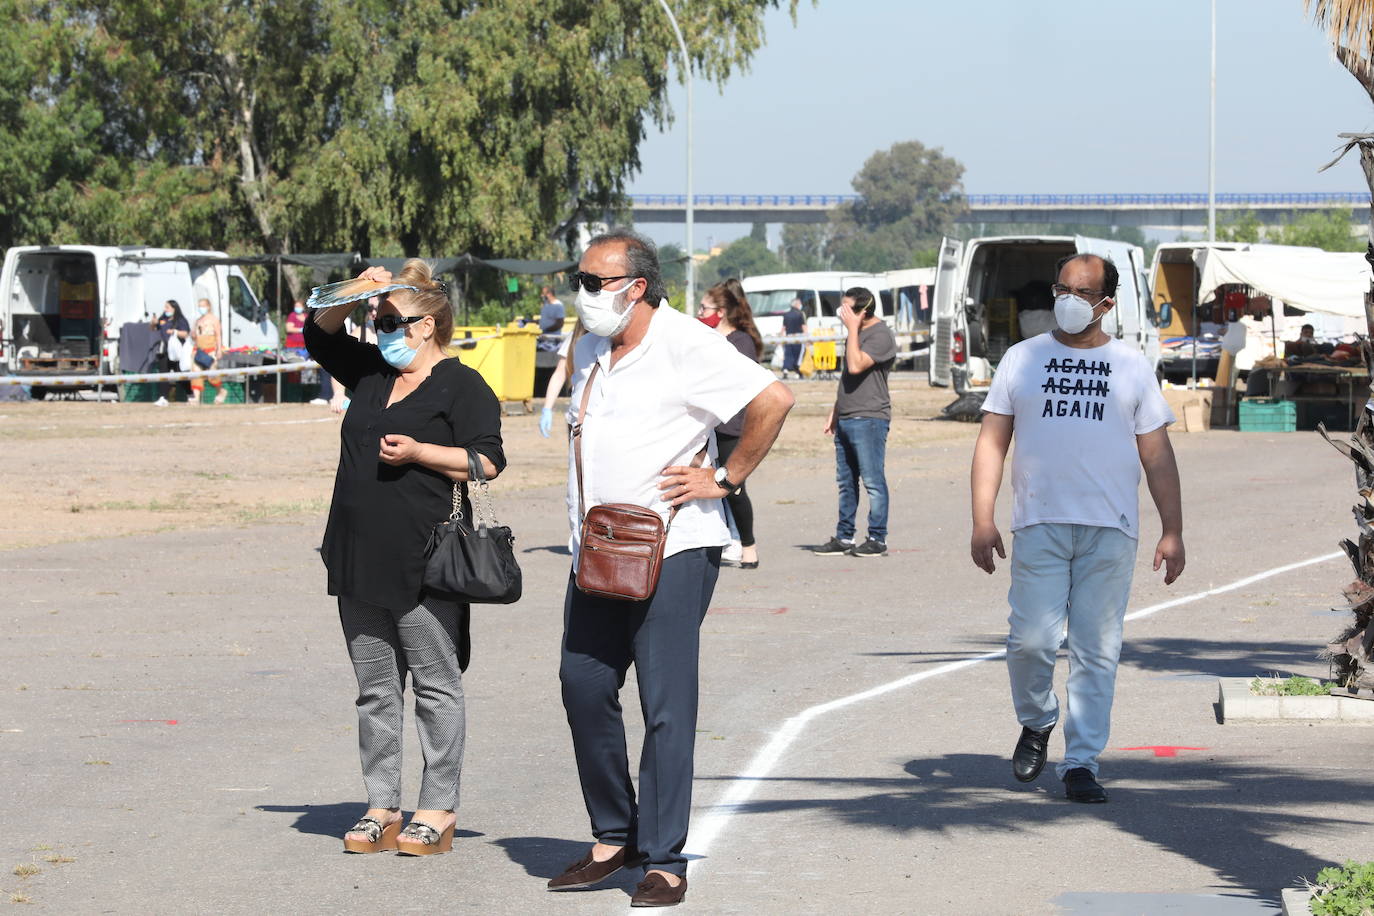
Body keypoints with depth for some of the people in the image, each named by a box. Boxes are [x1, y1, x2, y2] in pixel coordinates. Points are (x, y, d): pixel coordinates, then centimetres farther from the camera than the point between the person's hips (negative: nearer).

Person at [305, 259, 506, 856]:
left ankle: (438, 812, 2)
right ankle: (381, 807, 14)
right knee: (375, 689, 9)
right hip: (361, 561, 7)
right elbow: (319, 335, 24)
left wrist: (418, 453, -18)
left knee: (435, 687, -1)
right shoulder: (372, 372, 17)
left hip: (425, 564, -7)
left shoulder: (462, 386, -3)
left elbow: (488, 461, -9)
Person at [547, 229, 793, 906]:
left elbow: (773, 400, -16)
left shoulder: (686, 345, -11)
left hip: (672, 550, -8)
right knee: (583, 687, 6)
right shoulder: (589, 348, 13)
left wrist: (725, 479, -12)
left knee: (666, 706, -6)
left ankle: (665, 862, -2)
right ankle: (614, 837, 19)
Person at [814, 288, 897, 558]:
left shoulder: (881, 335, -12)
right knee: (846, 482, 11)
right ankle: (844, 538, 16)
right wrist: (835, 411, 24)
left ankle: (877, 540, -2)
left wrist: (852, 329, -17)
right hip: (846, 419, 9)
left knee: (873, 481, -6)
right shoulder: (856, 334, 18)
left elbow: (855, 366, -24)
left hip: (869, 420, -9)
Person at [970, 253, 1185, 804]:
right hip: (1039, 525, 0)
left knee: (1097, 652, -2)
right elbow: (992, 443, 10)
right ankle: (1036, 722, 19)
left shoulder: (1132, 367, 13)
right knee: (1032, 640, -10)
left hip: (1110, 531, 0)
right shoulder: (1022, 359, 12)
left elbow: (1157, 456, 12)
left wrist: (1173, 531, 5)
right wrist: (982, 520, 0)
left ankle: (1081, 763, 4)